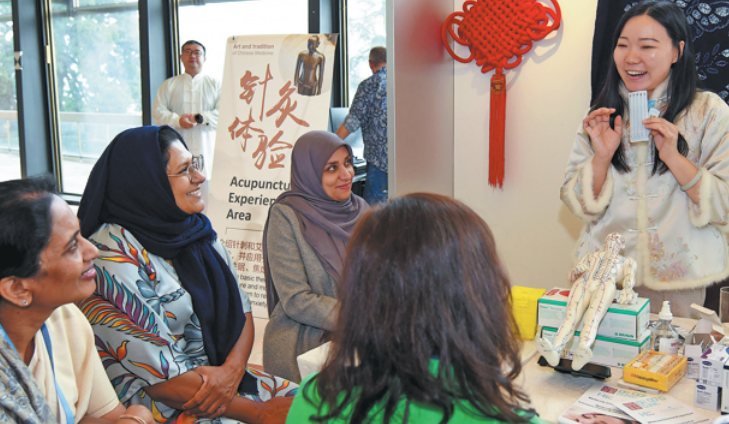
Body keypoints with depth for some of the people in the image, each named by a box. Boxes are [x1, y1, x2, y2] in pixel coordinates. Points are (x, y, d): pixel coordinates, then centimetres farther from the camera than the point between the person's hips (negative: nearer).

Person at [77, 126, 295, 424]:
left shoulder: (196, 230, 6)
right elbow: (158, 376, -18)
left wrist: (233, 369, -13)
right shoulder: (112, 254, -16)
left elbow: (241, 309, 7)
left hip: (221, 375, 7)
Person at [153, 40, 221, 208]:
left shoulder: (215, 84, 12)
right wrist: (177, 120, -13)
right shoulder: (169, 85, 16)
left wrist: (200, 118, -14)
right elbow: (158, 112, 6)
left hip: (206, 150, -1)